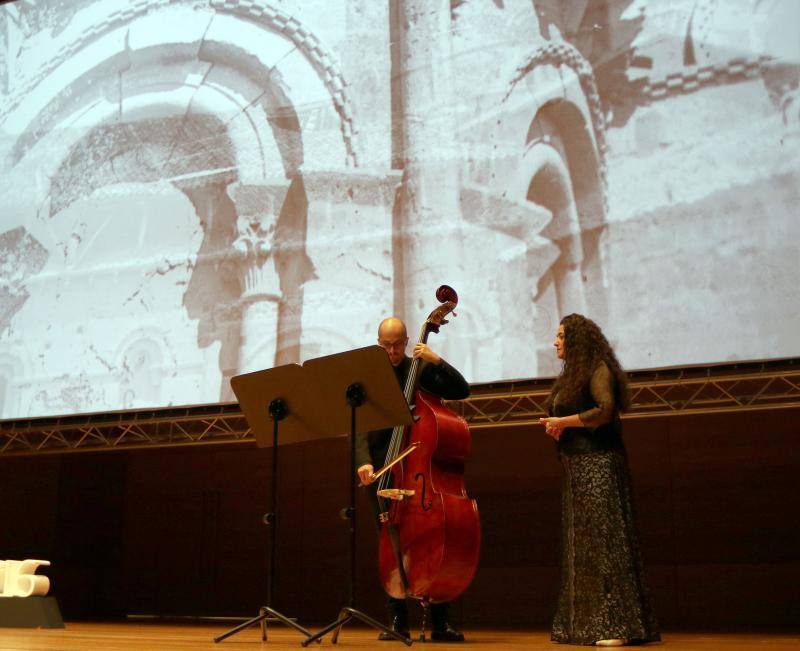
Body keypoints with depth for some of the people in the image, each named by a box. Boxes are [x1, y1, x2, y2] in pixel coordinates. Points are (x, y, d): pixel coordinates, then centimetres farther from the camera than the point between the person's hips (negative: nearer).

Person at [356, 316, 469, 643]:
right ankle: (397, 620, 12)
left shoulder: (420, 370, 4)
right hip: (381, 469, 1)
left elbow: (461, 391, -5)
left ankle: (439, 622, 4)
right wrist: (364, 461, -22)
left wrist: (437, 361, -16)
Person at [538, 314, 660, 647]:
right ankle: (586, 623, 12)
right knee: (580, 545, 8)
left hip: (598, 465, -9)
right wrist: (553, 427, 1)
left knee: (603, 542, -10)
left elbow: (606, 410, -22)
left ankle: (618, 626, -7)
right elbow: (560, 415, 23)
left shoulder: (598, 370, -8)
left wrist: (563, 422, -14)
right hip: (576, 468, 9)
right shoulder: (570, 375, 20)